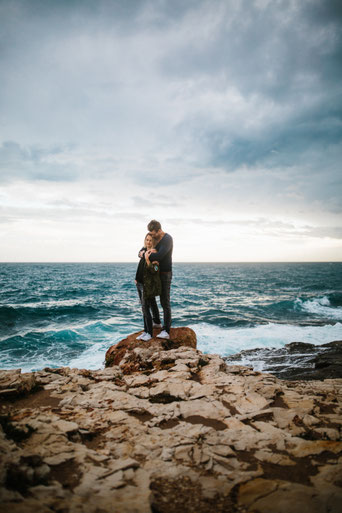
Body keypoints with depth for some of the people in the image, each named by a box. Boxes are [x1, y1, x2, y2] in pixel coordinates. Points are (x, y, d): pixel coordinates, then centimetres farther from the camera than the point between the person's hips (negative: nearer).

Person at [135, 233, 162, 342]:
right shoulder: (143, 251, 10)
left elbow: (153, 270, -24)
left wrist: (147, 259, -34)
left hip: (149, 284, -8)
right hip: (141, 283, 8)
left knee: (145, 307, -10)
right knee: (152, 303, 20)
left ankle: (149, 333, -5)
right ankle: (157, 323, 37)